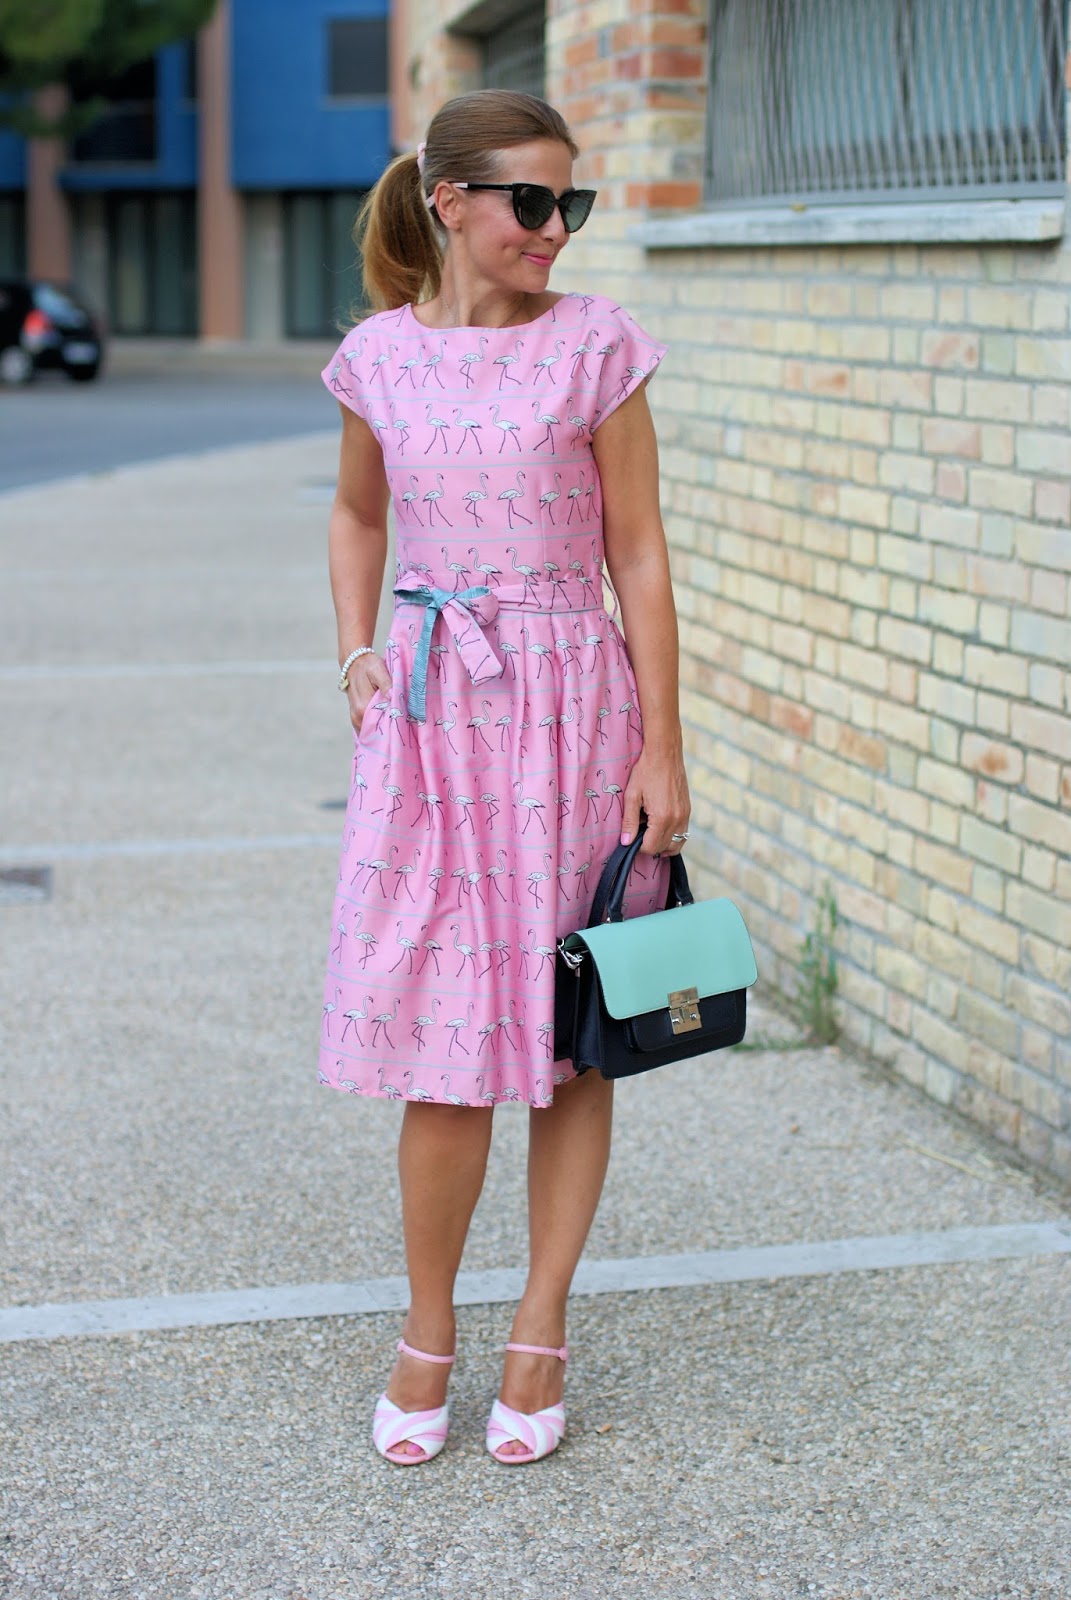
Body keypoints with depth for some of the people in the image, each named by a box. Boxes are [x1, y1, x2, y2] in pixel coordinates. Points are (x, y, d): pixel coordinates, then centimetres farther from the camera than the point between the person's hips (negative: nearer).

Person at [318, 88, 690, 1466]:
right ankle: (428, 1329, 18)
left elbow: (638, 554, -2)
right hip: (431, 711, 1)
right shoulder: (380, 356, 3)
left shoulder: (597, 348, -3)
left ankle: (541, 1327, 20)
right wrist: (356, 652, 5)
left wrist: (662, 750, -5)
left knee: (571, 1026, 5)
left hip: (571, 699, -1)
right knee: (444, 1029, 1)